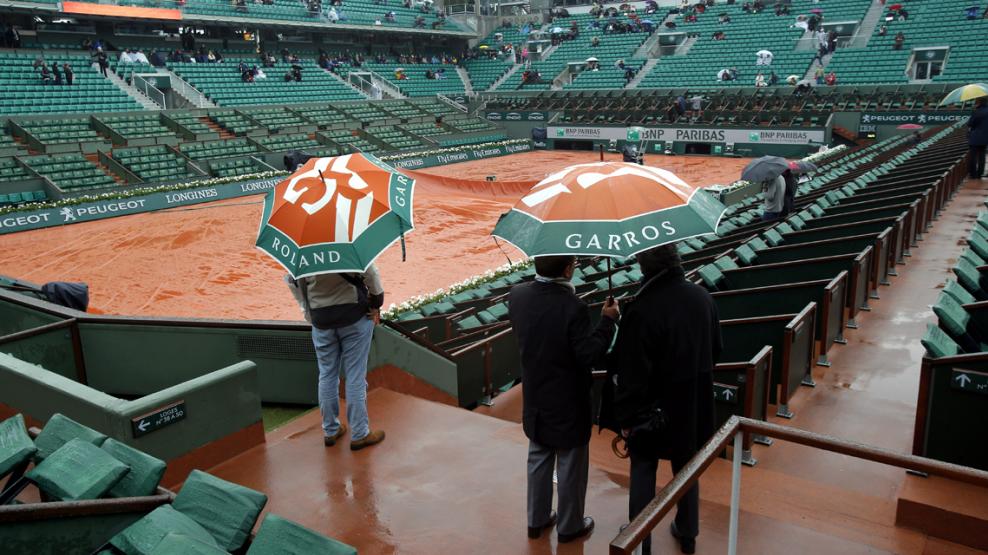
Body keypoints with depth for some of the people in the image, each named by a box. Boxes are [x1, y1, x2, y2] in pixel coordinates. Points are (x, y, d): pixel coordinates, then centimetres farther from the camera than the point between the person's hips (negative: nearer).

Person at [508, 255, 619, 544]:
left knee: (538, 461, 22)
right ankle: (570, 526, 32)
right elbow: (589, 355, -22)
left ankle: (537, 520, 38)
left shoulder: (517, 295, -11)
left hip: (535, 398, 6)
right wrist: (608, 320, -12)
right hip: (567, 402, -5)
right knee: (571, 467, 15)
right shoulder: (573, 307, -28)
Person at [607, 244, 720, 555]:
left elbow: (631, 373, -23)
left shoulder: (642, 309, -28)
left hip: (653, 407, -5)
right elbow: (716, 350, 7)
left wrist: (625, 417, -11)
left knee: (643, 472, 13)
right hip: (695, 404, 5)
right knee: (687, 468, 22)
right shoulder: (702, 297, -7)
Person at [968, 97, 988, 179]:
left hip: (976, 137, -7)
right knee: (981, 155, 11)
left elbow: (970, 124, -11)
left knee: (973, 155, 1)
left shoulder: (977, 112, -16)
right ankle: (980, 173, 13)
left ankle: (973, 174, 4)